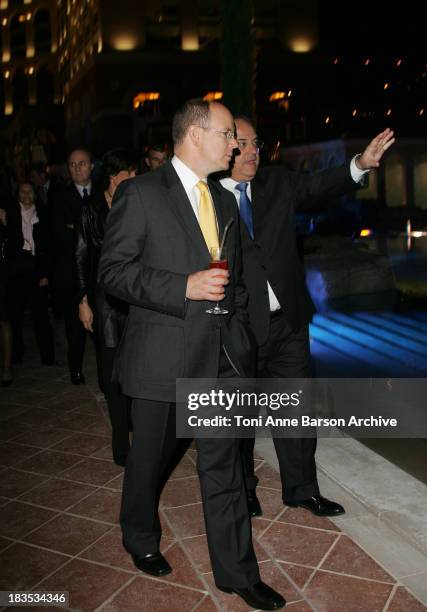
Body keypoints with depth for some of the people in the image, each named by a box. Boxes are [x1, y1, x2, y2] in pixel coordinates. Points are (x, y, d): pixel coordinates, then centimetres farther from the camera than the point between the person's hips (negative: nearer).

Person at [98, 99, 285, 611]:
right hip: (162, 355, -5)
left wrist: (238, 333, 12)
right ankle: (140, 538, 42)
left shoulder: (225, 200, 13)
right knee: (149, 457, 15)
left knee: (224, 464, 9)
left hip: (221, 356, 5)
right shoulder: (140, 193, -7)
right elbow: (113, 270, -12)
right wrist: (185, 287, -21)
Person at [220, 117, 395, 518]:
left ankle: (301, 489, 32)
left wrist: (361, 164, -17)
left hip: (288, 320, 5)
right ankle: (242, 491, 35)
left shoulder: (277, 182, 8)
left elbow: (317, 186, -3)